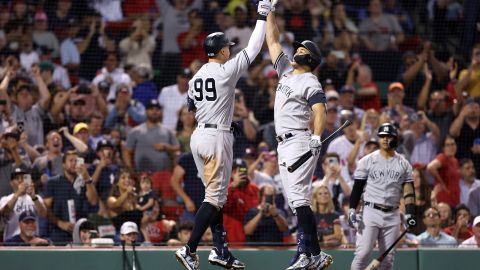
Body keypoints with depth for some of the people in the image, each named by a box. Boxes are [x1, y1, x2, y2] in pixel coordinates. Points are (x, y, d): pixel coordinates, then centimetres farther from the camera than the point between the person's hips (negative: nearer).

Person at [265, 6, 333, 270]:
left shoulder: (311, 83, -5)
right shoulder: (286, 71, 18)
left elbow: (320, 111, -18)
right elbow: (273, 41, 24)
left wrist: (316, 138, -33)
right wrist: (269, 11, 20)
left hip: (300, 141, -9)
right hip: (284, 145, 9)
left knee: (298, 197, -17)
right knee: (296, 201, 5)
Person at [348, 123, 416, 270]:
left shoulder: (403, 163, 9)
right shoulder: (367, 161, 3)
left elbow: (408, 190, 6)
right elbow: (357, 187, 2)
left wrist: (410, 213, -6)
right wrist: (352, 210, -9)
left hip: (393, 214, 3)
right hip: (371, 212, -3)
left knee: (388, 258, 3)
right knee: (363, 253, -13)